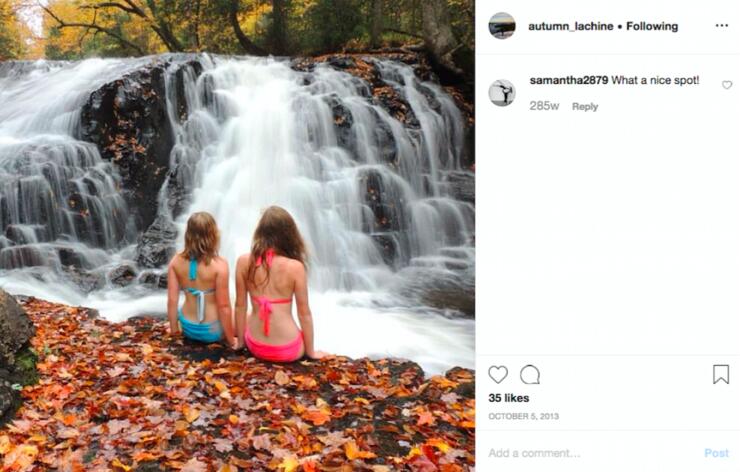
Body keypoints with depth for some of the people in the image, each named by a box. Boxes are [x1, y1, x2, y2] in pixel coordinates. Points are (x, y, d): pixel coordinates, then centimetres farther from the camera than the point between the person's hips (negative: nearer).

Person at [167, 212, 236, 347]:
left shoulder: (176, 261, -10)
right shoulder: (219, 265, -23)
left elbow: (172, 300, -6)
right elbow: (223, 306, -20)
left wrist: (174, 330, 9)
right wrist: (231, 341, -7)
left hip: (188, 328, 4)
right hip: (212, 331, -4)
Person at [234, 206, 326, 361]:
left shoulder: (244, 262, -9)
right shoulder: (295, 267, -18)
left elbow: (240, 306, 0)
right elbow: (304, 313, -10)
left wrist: (240, 341, 15)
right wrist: (311, 352, 4)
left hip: (255, 346, 2)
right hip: (287, 351, -2)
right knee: (305, 334, 34)